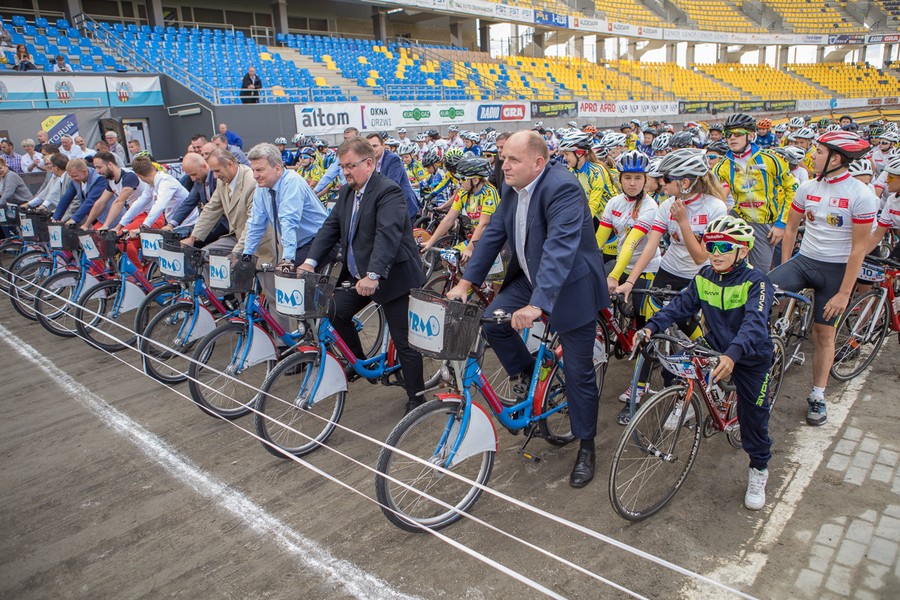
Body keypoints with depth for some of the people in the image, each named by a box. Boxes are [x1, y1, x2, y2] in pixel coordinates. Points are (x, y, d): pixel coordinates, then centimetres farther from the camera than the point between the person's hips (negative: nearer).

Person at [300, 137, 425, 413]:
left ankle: (416, 397, 13)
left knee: (404, 341, -2)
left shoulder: (388, 191, -18)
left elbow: (388, 234, -30)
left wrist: (373, 275, -40)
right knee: (335, 313, 9)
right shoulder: (347, 192, 9)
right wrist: (311, 261, -6)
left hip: (391, 276, -8)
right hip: (358, 275, 8)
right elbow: (331, 227, 6)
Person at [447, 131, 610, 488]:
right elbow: (493, 234, 3)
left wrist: (536, 305, -45)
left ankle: (586, 448, 20)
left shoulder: (562, 189, -26)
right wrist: (466, 283, -4)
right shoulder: (511, 188, 0)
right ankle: (527, 374, 16)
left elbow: (560, 248, -37)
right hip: (529, 278, 8)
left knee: (578, 373, 1)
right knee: (492, 322, -11)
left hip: (570, 286, -7)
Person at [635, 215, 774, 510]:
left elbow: (754, 323, -39)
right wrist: (651, 327, -28)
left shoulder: (756, 281, -24)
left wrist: (732, 354, -56)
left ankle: (759, 469, 28)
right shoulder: (704, 277, -7)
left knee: (753, 416, 3)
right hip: (716, 350, 5)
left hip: (751, 357, -4)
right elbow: (680, 305, -11)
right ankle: (688, 405, 16)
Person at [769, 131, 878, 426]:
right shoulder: (808, 188, -1)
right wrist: (785, 268, 7)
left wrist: (844, 293, -15)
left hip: (835, 269, -3)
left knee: (824, 333, 7)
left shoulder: (861, 194, -14)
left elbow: (858, 248, -14)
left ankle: (817, 396, 23)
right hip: (804, 260, 3)